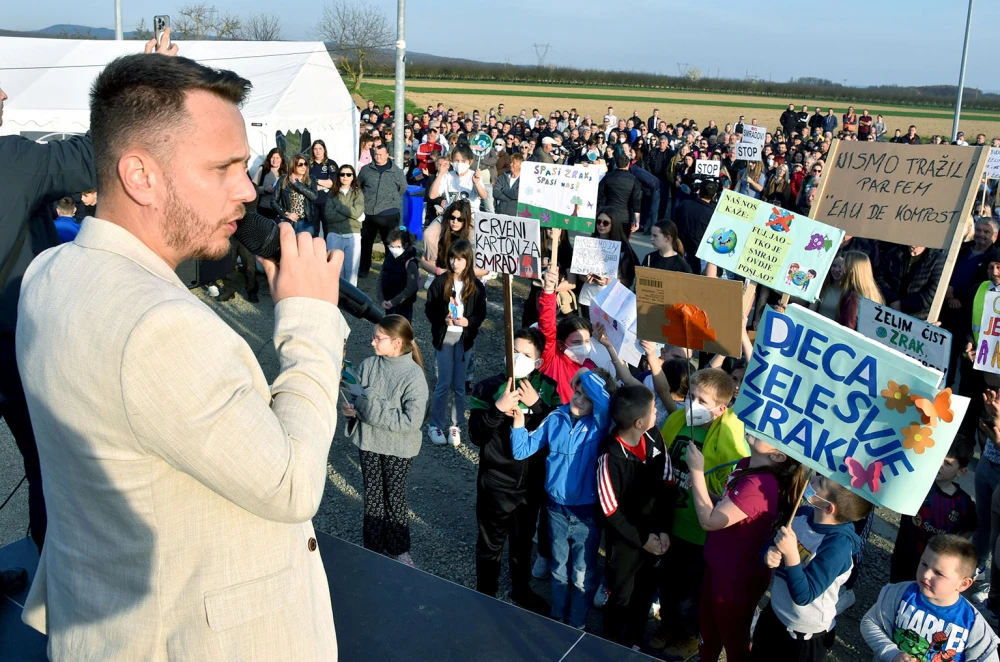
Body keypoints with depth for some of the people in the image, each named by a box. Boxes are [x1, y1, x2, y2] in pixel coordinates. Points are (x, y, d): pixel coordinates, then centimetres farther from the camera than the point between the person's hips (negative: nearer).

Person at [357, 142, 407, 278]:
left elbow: (403, 188, 11)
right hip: (367, 212, 2)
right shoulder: (366, 170, 5)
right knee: (365, 242, 12)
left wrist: (391, 198, 10)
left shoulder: (396, 172, 2)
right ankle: (363, 268, 27)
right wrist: (366, 199, 13)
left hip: (388, 214, -2)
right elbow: (358, 185, 17)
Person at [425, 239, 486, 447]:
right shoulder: (440, 281, -4)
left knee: (459, 385, 7)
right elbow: (429, 309, 0)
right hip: (444, 336, -1)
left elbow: (481, 314, 3)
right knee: (444, 383, -1)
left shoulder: (476, 286, -1)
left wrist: (467, 322, -16)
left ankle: (455, 426, 19)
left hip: (464, 338, 1)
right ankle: (435, 426, 13)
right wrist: (443, 319, -18)